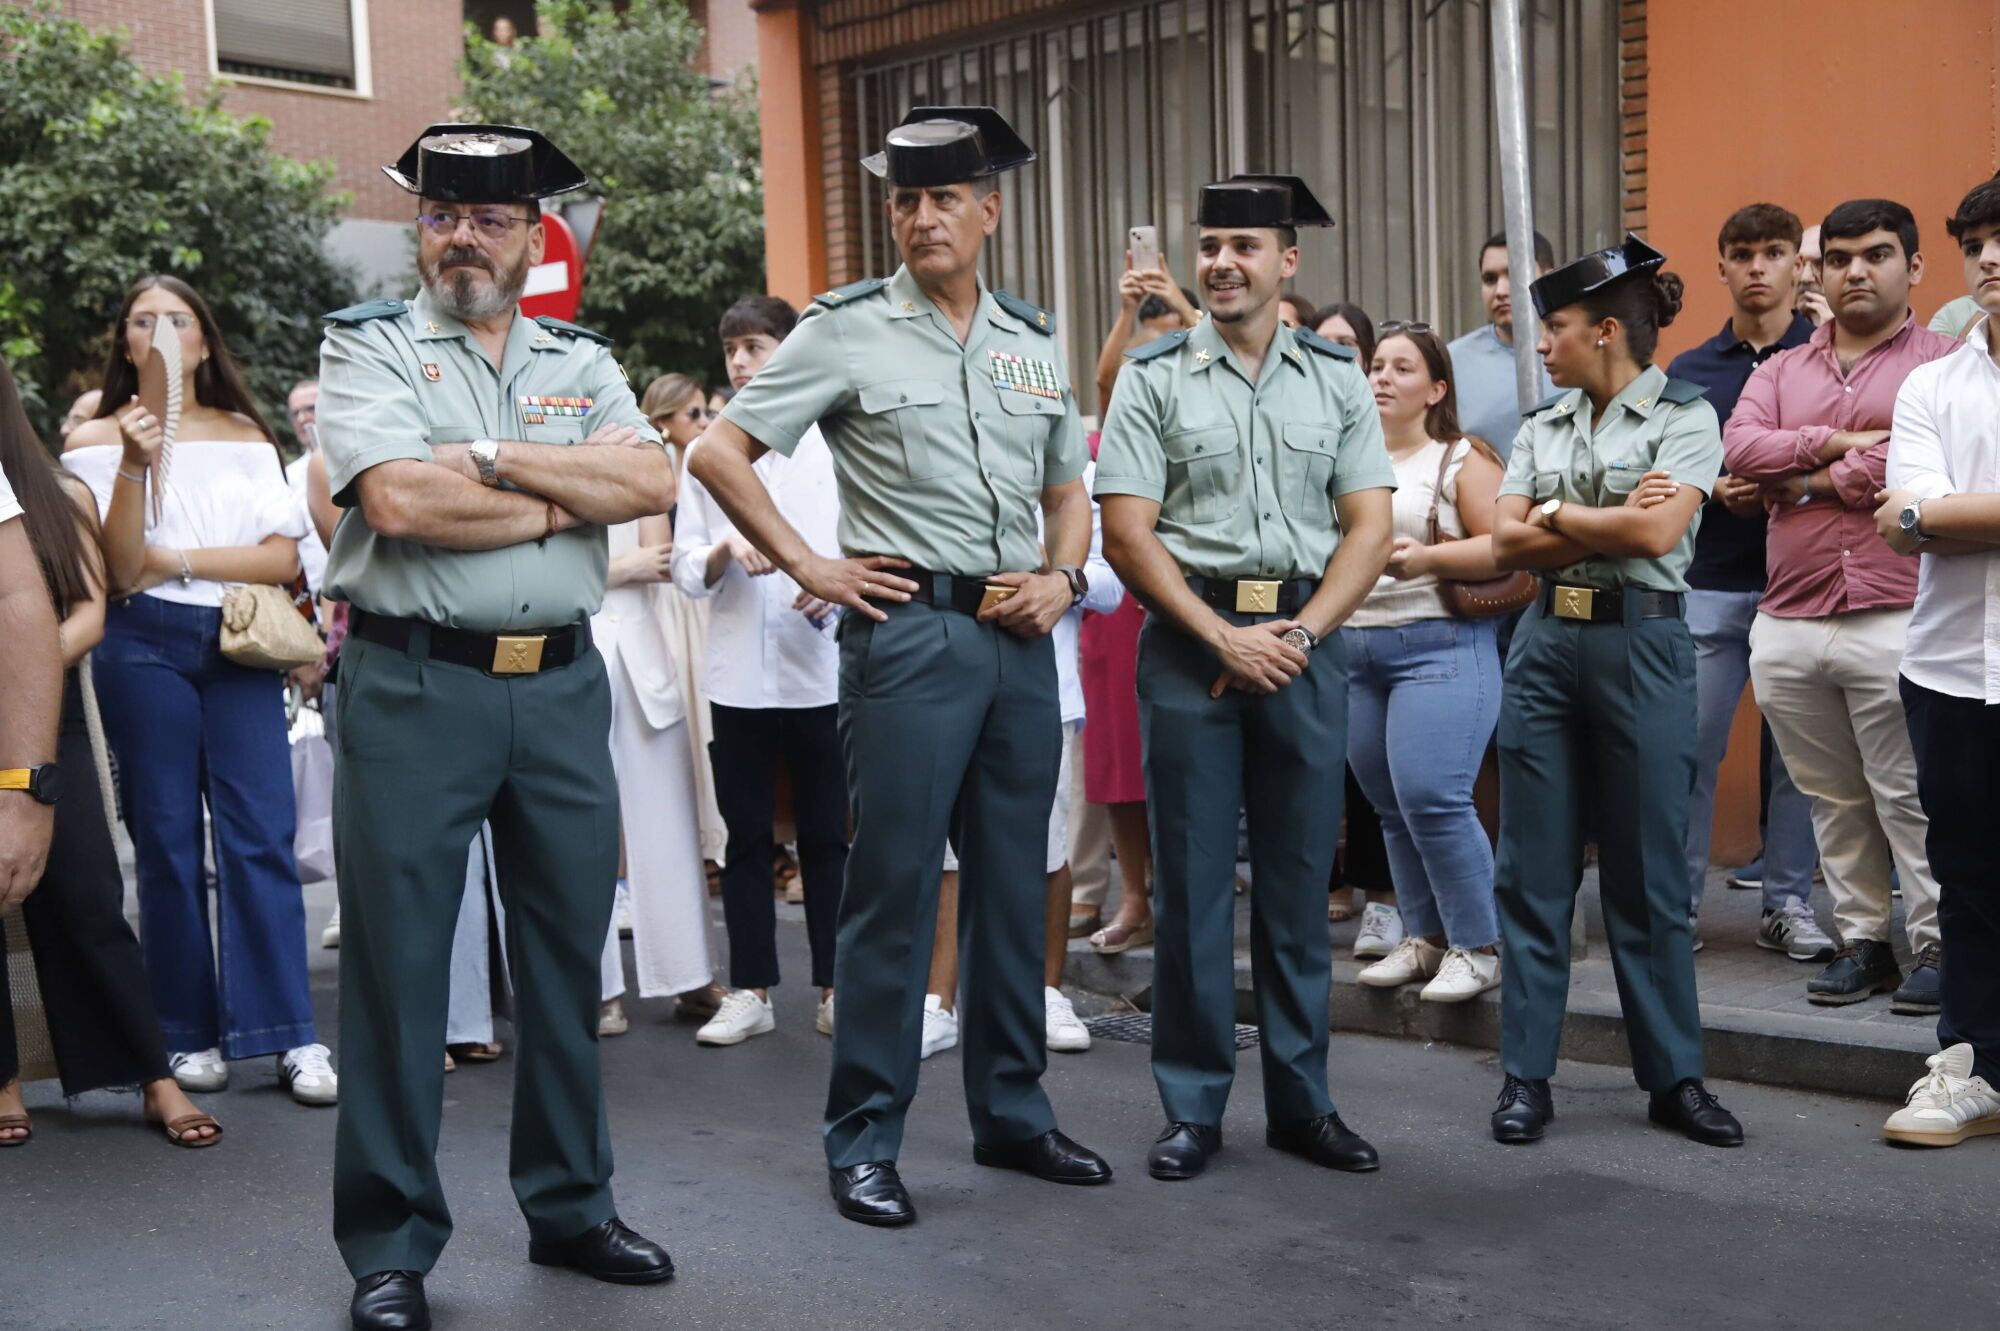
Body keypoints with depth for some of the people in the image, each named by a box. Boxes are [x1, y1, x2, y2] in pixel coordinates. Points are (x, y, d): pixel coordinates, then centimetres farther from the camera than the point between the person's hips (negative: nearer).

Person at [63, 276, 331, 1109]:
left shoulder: (246, 436, 11)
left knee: (261, 835, -5)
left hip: (240, 644, 1)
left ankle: (287, 1033, -3)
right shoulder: (98, 439, 6)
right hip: (145, 649, -1)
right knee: (167, 841, 2)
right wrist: (135, 467, -18)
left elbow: (283, 558, 0)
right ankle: (189, 1033, 11)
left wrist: (174, 559, -8)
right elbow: (118, 569, -6)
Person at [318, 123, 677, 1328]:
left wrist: (490, 458, -12)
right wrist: (567, 496, -7)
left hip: (563, 687, 4)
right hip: (415, 686, -4)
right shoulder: (369, 346, 2)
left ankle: (572, 1207, 28)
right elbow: (395, 501, -16)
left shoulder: (582, 361, 13)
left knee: (568, 956, 12)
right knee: (399, 967, 2)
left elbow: (654, 483, -6)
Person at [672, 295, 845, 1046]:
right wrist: (726, 550, -14)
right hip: (737, 675, 2)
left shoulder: (833, 442, 3)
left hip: (819, 668, -2)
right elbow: (686, 571, 6)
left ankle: (834, 985, 16)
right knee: (747, 838, 8)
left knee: (826, 836, 6)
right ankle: (750, 991, 16)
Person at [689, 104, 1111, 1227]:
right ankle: (865, 1141, 8)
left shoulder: (1036, 342, 15)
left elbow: (1069, 493, 22)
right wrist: (809, 566, -7)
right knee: (895, 886, -3)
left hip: (1022, 638, 5)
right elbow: (719, 452, -4)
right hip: (910, 630, -5)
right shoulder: (849, 331, -1)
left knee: (1014, 883, 11)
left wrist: (1062, 577, 2)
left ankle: (1013, 1114, 25)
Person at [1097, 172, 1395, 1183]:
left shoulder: (1336, 380, 9)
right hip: (1190, 638, -2)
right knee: (1192, 881, 2)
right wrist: (1225, 639, -11)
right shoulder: (1154, 379, 3)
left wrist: (1298, 633, -9)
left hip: (1305, 639, 2)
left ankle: (1302, 1102, 19)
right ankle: (1193, 1108, 13)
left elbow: (1370, 529, 5)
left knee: (1299, 880, 8)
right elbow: (1126, 534, -4)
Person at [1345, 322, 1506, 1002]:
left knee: (1431, 797, -14)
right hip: (1354, 647, 6)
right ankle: (1424, 938, 20)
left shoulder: (1462, 460, -1)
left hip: (1440, 646, -6)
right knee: (1392, 807, 9)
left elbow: (1505, 546, -11)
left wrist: (1429, 558, -21)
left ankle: (1477, 946, -1)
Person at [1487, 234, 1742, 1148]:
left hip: (1641, 645, -4)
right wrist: (1612, 522, -8)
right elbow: (1505, 544, 1)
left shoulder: (1683, 417, -1)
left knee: (1648, 872, 3)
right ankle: (1526, 1074, 13)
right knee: (1532, 870, 4)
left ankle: (1675, 1076, 16)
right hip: (1546, 644, 4)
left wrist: (1555, 514, -4)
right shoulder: (1540, 428, 12)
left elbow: (1657, 533, -15)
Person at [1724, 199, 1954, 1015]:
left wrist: (1814, 481, -5)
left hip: (1895, 620, -4)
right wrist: (1838, 442, -10)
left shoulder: (1942, 362, 3)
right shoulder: (1781, 372, 17)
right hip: (1788, 625, 5)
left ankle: (1936, 946, 9)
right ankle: (1861, 941, 21)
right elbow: (1740, 446, -1)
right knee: (1833, 798, 11)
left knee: (1910, 796, -2)